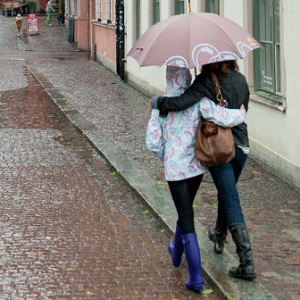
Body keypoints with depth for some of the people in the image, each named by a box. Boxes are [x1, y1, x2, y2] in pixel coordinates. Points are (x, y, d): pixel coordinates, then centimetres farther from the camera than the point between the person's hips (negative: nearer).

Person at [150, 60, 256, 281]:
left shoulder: (207, 81, -15)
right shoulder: (240, 79, 4)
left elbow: (182, 102, -26)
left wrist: (157, 102, -11)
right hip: (241, 146, 6)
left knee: (231, 203, -4)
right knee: (227, 193, 27)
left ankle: (247, 264, -7)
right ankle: (219, 237, 48)